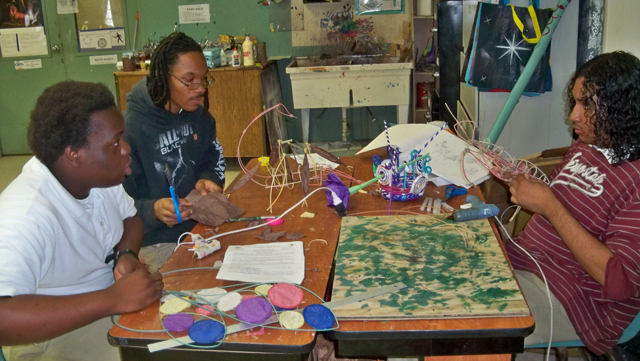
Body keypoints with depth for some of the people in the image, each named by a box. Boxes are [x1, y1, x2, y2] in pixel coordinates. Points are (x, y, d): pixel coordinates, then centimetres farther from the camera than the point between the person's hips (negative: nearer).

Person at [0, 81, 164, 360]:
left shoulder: (99, 173, -8)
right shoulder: (24, 217, -32)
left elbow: (130, 217, 9)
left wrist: (126, 254, -13)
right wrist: (113, 299, -40)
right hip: (61, 337, -7)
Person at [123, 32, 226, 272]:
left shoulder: (199, 116, 4)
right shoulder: (130, 128, -18)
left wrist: (206, 181, -4)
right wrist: (152, 210, -32)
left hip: (198, 227, 7)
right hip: (154, 242, -7)